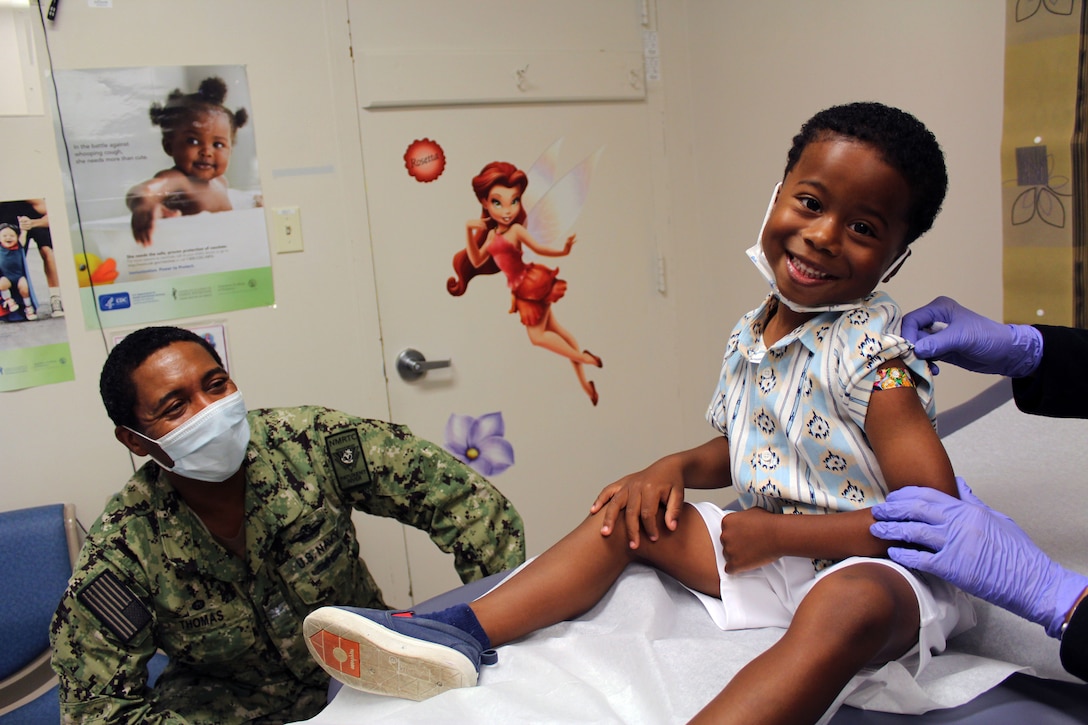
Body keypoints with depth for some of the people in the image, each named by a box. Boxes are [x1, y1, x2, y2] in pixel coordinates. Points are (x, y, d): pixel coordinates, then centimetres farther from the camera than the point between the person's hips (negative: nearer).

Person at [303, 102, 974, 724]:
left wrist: (778, 532, -21)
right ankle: (461, 633, -7)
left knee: (847, 606, -42)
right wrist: (677, 467, -3)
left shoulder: (873, 356, -19)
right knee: (630, 514, 4)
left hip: (874, 573, -7)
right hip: (771, 552, 8)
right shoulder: (749, 336, 3)